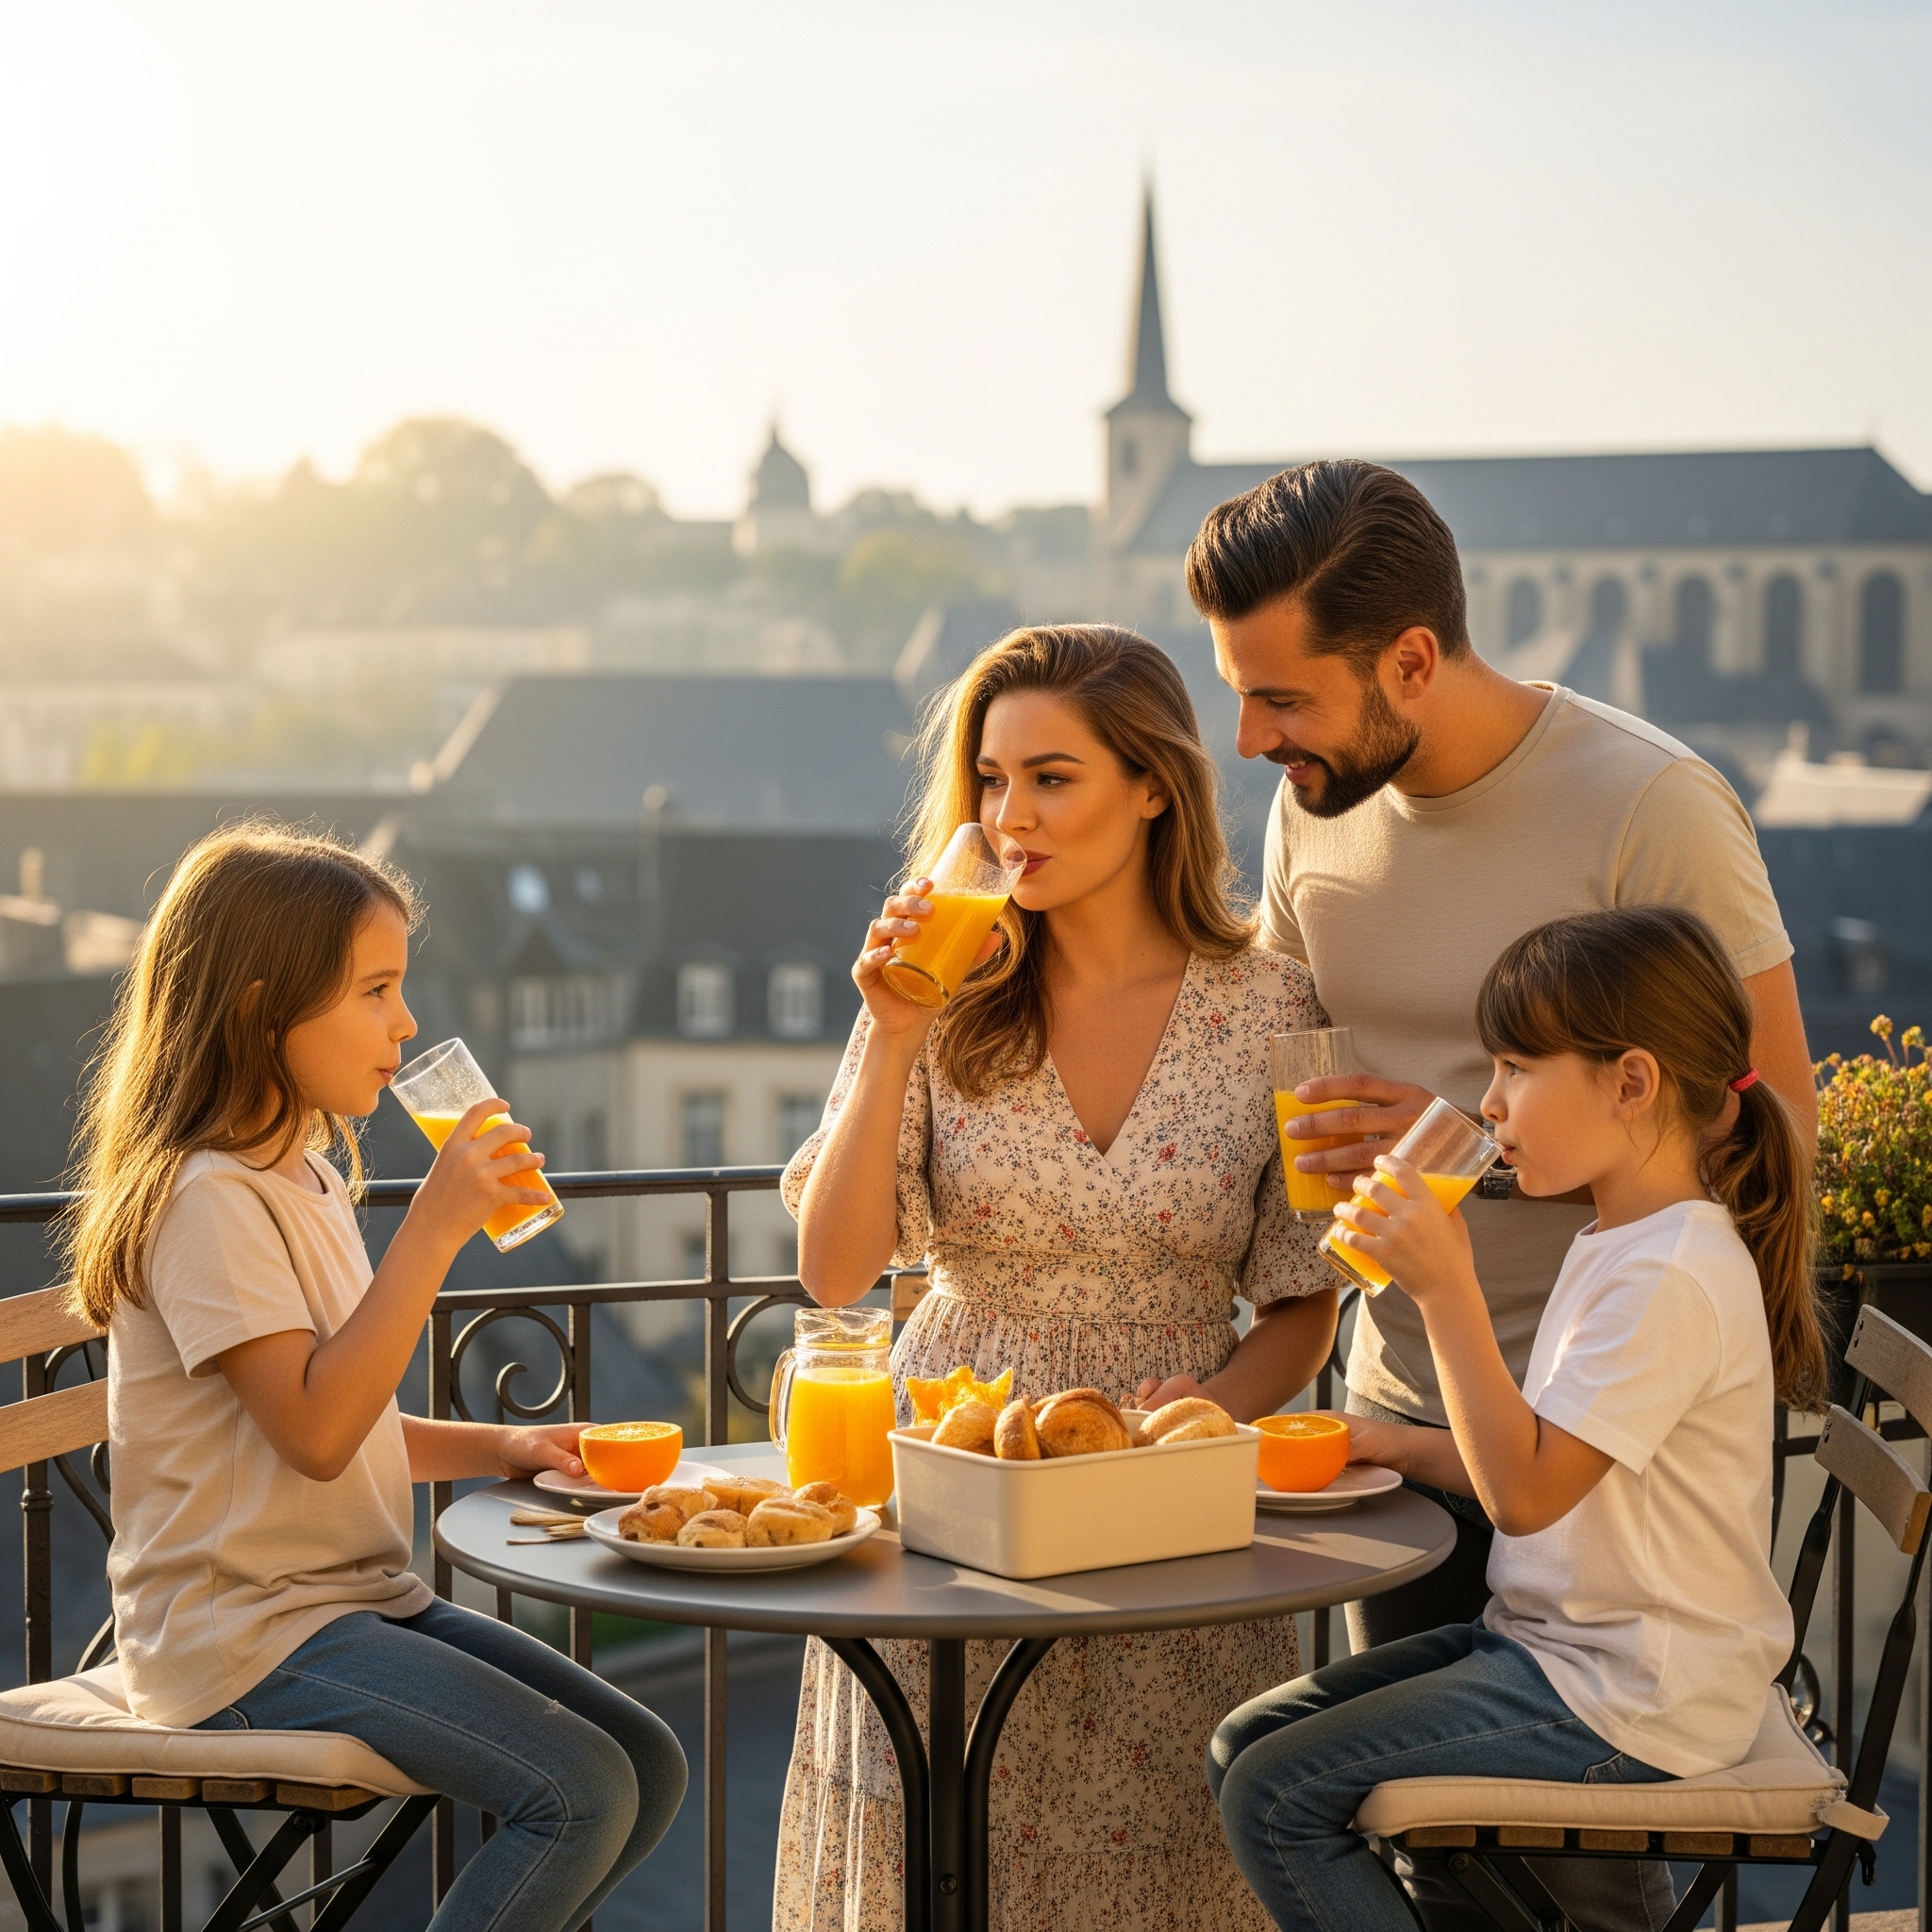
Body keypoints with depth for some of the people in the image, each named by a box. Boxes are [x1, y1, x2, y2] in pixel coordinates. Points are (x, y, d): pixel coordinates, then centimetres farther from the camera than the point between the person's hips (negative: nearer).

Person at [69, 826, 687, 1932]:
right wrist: (436, 1228, -25)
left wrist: (498, 1449, 6)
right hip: (249, 1633, -9)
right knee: (581, 1792, -20)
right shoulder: (208, 1198, -16)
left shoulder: (310, 1180, 15)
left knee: (652, 1767, 1)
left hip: (362, 1599, 9)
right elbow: (313, 1432, -25)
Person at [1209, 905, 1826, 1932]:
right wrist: (1404, 1446, 4)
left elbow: (1525, 1492, -25)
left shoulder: (1673, 1279, -22)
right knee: (1245, 1744, 8)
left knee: (1275, 1800, -13)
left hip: (1621, 1704, -10)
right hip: (1557, 1645, 10)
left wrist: (1447, 1290, -26)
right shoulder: (1615, 1248, 11)